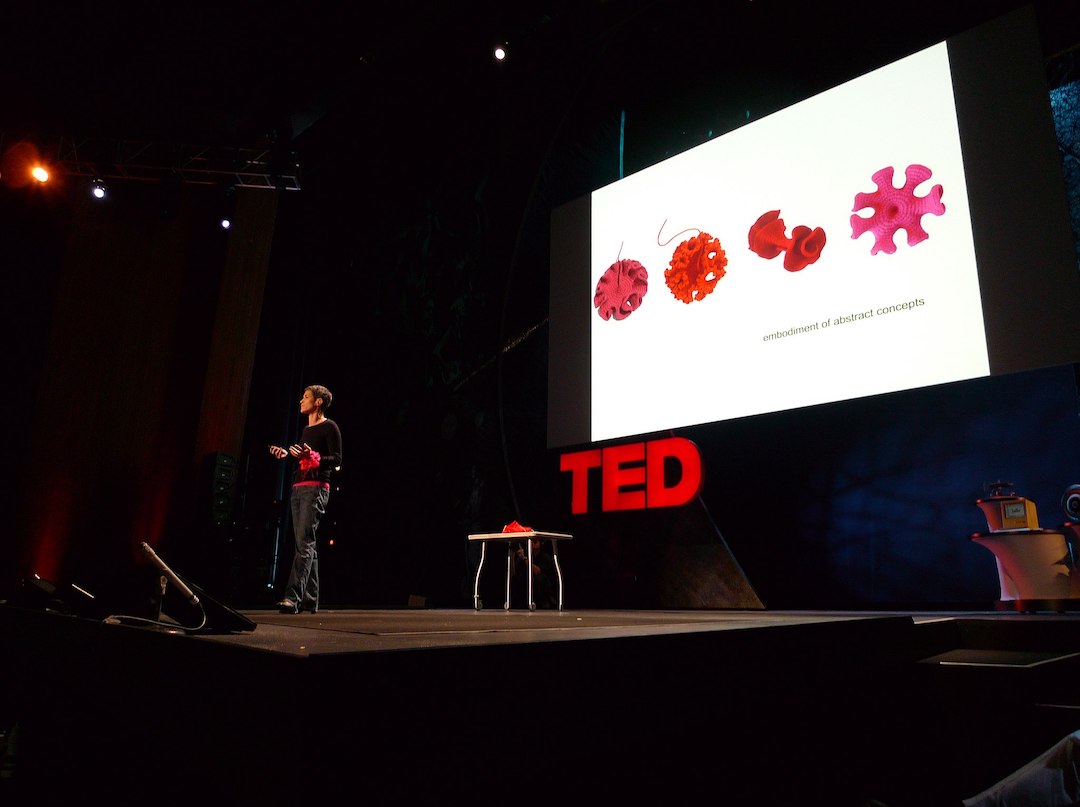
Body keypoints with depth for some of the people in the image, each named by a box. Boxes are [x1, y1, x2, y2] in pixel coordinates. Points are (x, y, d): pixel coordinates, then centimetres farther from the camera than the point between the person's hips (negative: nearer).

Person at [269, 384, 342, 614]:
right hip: (298, 488, 8)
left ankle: (293, 596, -20)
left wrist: (311, 456, -22)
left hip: (316, 489, -8)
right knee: (307, 545, 6)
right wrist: (287, 454, 9)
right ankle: (310, 599, 9)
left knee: (304, 543, -15)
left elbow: (336, 459, -9)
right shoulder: (307, 429, 22)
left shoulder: (329, 427, -2)